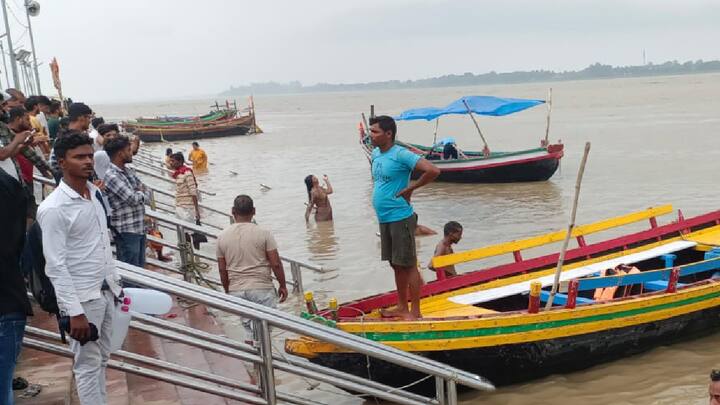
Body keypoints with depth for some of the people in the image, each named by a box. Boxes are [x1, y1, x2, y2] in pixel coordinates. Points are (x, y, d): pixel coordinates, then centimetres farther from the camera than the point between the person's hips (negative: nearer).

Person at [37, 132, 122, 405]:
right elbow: (55, 266, -19)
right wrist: (74, 312, -21)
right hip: (83, 298, -7)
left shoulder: (95, 193, 6)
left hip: (106, 291, 7)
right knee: (88, 365, 3)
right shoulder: (53, 208, -18)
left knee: (102, 359, 16)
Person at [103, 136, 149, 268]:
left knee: (140, 267, 16)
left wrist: (139, 194, -9)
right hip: (126, 231, -9)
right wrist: (140, 192, 2)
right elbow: (133, 199, -19)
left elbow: (145, 195, 11)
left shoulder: (129, 171, 11)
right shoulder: (111, 175, -17)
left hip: (139, 228, 9)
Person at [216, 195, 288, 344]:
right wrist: (282, 285, 4)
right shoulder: (263, 234, -9)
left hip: (236, 290, 4)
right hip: (261, 288, -4)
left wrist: (228, 291, 18)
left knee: (249, 329, 16)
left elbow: (222, 270, 6)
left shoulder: (222, 236, 1)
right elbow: (276, 264, -9)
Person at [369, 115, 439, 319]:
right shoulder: (375, 154, 10)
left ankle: (415, 312, 5)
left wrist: (410, 188, -16)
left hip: (400, 218, -9)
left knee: (408, 265, -2)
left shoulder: (401, 155, -16)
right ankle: (402, 307, 27)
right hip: (384, 219, 9)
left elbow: (433, 171, -25)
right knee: (396, 265, 16)